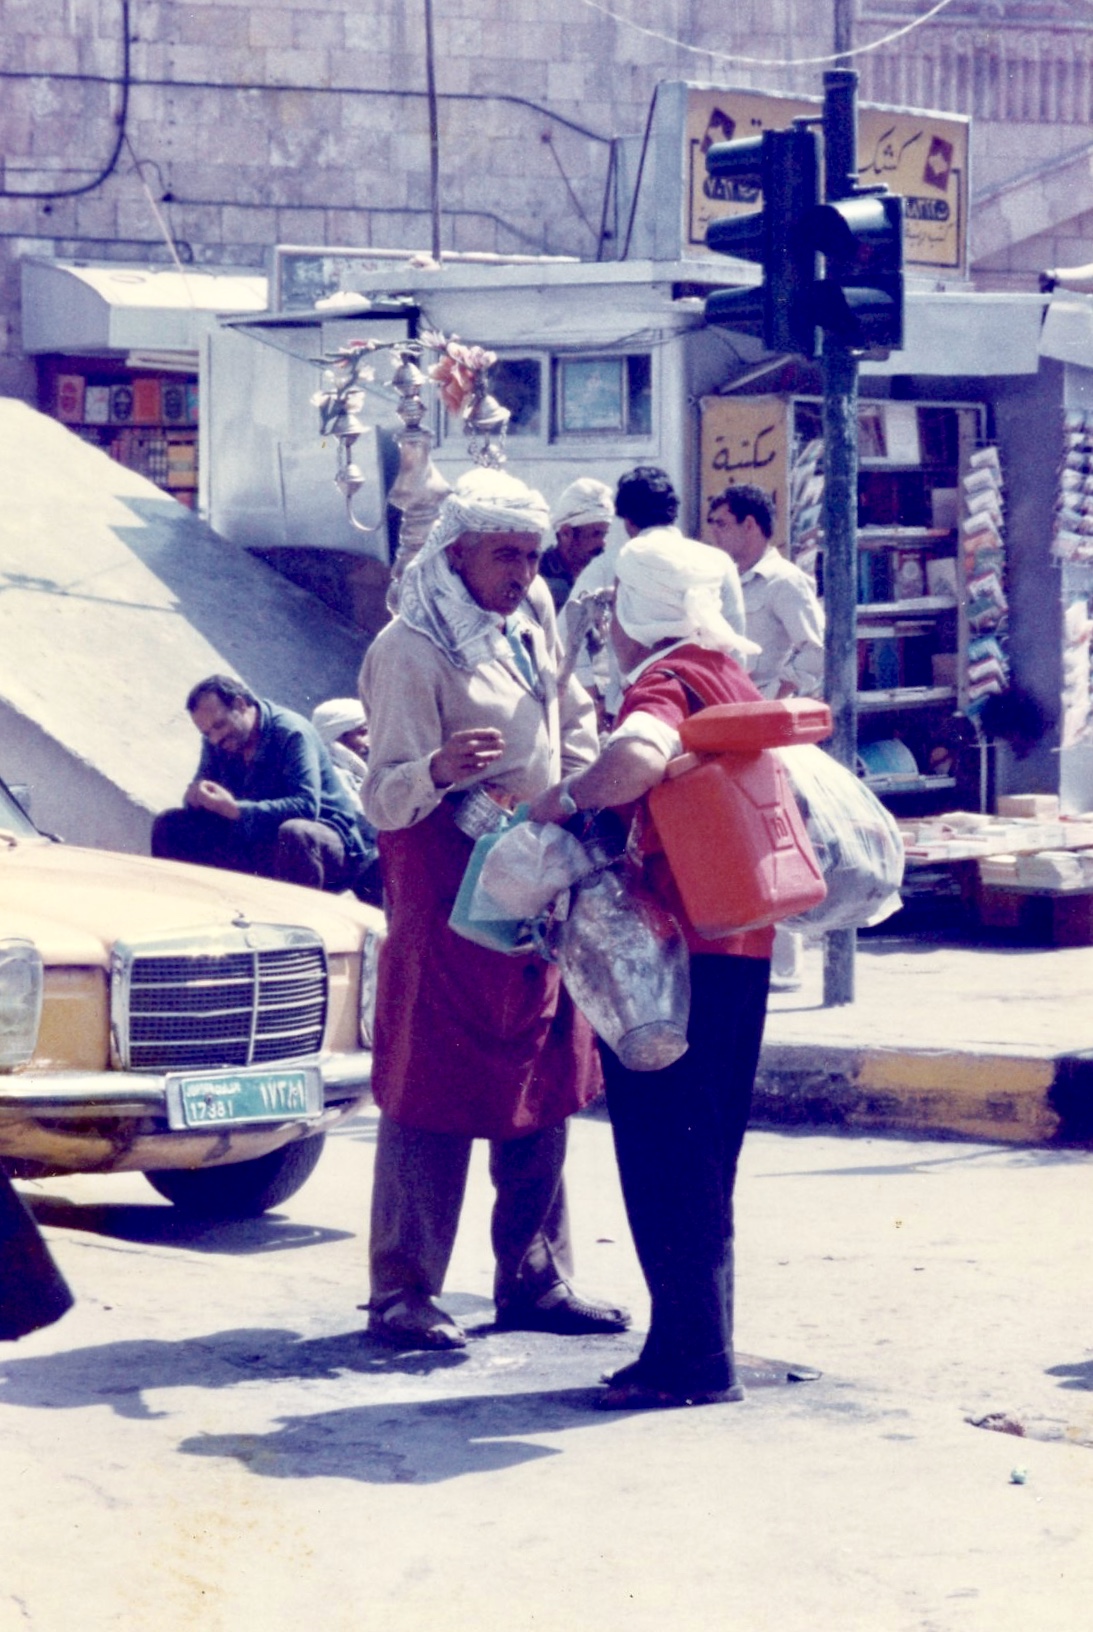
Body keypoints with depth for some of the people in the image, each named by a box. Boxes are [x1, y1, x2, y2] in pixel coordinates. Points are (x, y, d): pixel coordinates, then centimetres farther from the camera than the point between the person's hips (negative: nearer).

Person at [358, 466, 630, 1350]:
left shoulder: (536, 629, 9)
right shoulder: (410, 650, -14)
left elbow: (575, 720, 25)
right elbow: (384, 795, -21)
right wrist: (438, 771, -41)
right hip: (448, 887, -8)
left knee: (544, 1086, 10)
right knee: (435, 1087, -6)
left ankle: (535, 1278, 17)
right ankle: (405, 1291, -3)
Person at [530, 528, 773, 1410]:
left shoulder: (662, 683, -13)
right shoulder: (732, 678, 15)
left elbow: (639, 757, -36)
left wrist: (566, 797, -21)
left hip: (674, 944, -9)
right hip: (743, 943, 9)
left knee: (664, 1154, -4)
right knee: (702, 1154, 15)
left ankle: (691, 1355, -4)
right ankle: (704, 1344, 20)